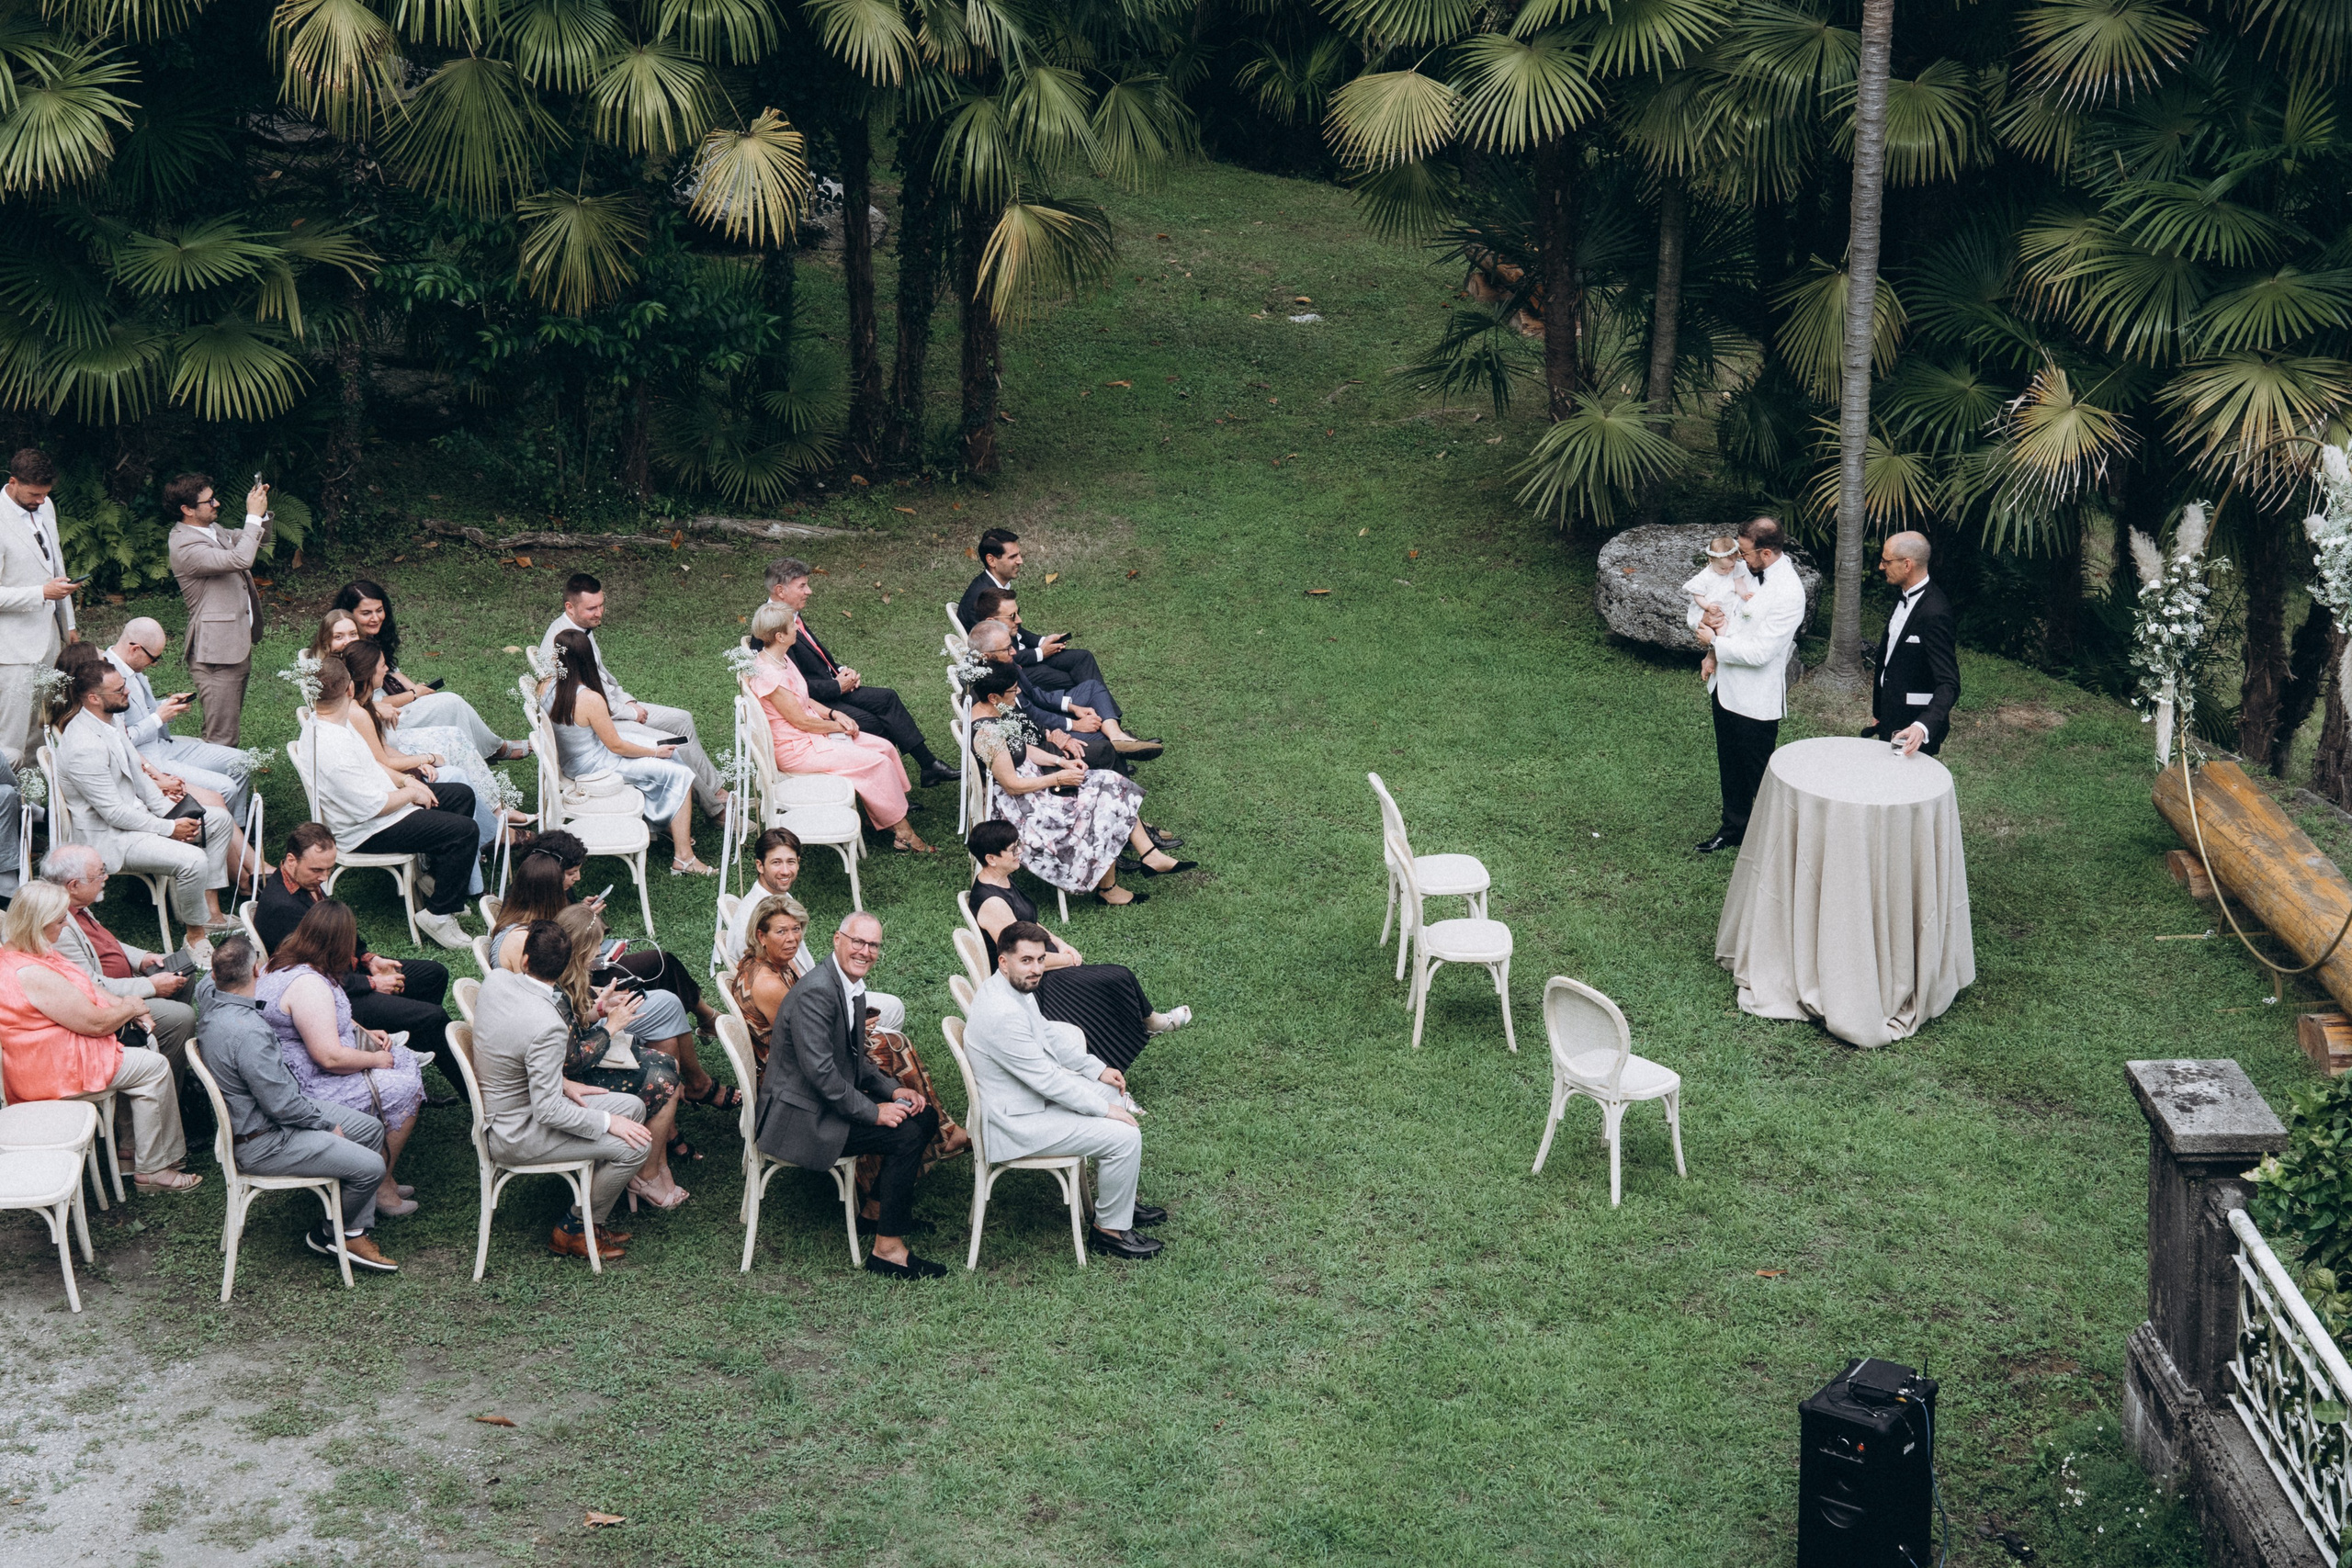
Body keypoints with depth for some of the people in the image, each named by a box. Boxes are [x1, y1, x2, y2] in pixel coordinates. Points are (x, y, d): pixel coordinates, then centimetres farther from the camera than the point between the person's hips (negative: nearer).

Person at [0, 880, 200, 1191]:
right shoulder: (32, 975, -30)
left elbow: (85, 990, 13)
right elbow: (94, 1023, -23)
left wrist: (122, 1004, 1)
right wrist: (130, 1007, -5)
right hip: (58, 1070, -11)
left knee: (143, 1054, 18)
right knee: (153, 1067, -4)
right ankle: (153, 1170, 4)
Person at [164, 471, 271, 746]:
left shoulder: (211, 529, 10)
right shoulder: (186, 546, -20)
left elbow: (255, 544, 24)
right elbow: (240, 559, -31)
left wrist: (262, 511, 5)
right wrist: (253, 516, -21)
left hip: (238, 645, 10)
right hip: (216, 652, -10)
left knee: (229, 726, 18)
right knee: (221, 737, -9)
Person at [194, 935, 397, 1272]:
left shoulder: (212, 999, -5)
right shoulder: (247, 1032, -33)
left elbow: (204, 981, 24)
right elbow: (281, 1104, -27)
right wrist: (327, 1123, -11)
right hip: (263, 1143, -11)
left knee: (371, 1129, 12)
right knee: (370, 1166, -15)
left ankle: (355, 1231, 17)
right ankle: (336, 1233, 14)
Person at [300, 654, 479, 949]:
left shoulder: (322, 722, -1)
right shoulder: (331, 747, -33)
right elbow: (372, 806, -29)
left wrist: (406, 780, 5)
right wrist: (410, 793, -12)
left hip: (381, 802, 11)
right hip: (366, 832, -11)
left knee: (461, 795, 17)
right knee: (465, 831, -18)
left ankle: (435, 875, 29)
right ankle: (438, 915, -6)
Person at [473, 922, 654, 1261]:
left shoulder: (496, 980, -9)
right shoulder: (548, 1028, -32)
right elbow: (548, 1111, -27)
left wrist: (561, 1083, 7)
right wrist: (607, 1122, -15)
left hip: (502, 1103, 9)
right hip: (516, 1136, -9)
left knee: (633, 1107, 10)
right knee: (635, 1144, -12)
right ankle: (574, 1231, 9)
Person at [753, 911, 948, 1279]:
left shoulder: (852, 987, 9)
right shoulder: (815, 992, -23)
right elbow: (820, 1071, -27)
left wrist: (893, 1090, 2)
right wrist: (874, 1111, -20)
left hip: (829, 1104, 10)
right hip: (799, 1118, -10)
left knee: (925, 1116, 7)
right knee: (906, 1135, -18)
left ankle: (881, 1208, 19)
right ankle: (888, 1249, -11)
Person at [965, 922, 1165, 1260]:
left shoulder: (1016, 987, 0)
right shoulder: (1003, 1015, -32)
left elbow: (1049, 1034, 17)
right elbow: (1046, 1080, -27)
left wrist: (1097, 1069, 10)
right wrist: (1106, 1110, -18)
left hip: (1035, 1092, 11)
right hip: (1019, 1122, -11)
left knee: (1116, 1095, 19)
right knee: (1124, 1136, -14)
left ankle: (1119, 1200, 30)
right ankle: (1110, 1229, 4)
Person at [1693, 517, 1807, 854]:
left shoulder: (1788, 594, -26)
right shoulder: (1753, 573, 1)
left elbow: (1759, 652, -27)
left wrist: (1715, 642, -15)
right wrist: (1713, 620, -4)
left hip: (1756, 699, -9)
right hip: (1727, 687, 9)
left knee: (1759, 775, 7)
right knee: (1730, 766, 23)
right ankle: (1734, 827, 40)